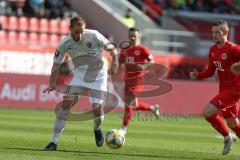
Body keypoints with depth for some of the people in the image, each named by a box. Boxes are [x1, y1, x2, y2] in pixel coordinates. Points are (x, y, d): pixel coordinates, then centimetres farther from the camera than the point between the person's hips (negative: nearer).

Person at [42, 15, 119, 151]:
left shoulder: (94, 36, -18)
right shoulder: (65, 43, -13)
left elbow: (112, 48, -4)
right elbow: (56, 64, -5)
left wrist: (115, 60, -24)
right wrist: (52, 84, -19)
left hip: (98, 76, -1)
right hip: (79, 75, 2)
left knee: (97, 109, -13)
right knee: (66, 102, -17)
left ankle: (97, 129, 27)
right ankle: (54, 142, -13)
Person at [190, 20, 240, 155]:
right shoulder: (213, 50, 8)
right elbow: (210, 71, 15)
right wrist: (197, 75, -2)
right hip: (223, 88, 8)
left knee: (207, 112, -16)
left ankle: (228, 137, 3)